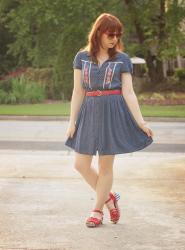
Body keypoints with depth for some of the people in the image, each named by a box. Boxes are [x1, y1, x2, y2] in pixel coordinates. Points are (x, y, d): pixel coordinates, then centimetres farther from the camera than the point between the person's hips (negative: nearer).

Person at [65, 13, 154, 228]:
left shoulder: (122, 59, 0)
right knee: (81, 164, 2)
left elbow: (128, 93, -2)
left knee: (105, 165, 3)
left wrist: (140, 122, -9)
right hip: (89, 112, 3)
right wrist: (72, 121, 2)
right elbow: (78, 92, 6)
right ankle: (109, 197, 24)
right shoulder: (82, 57, 4)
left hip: (113, 113, -3)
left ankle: (97, 210, 19)